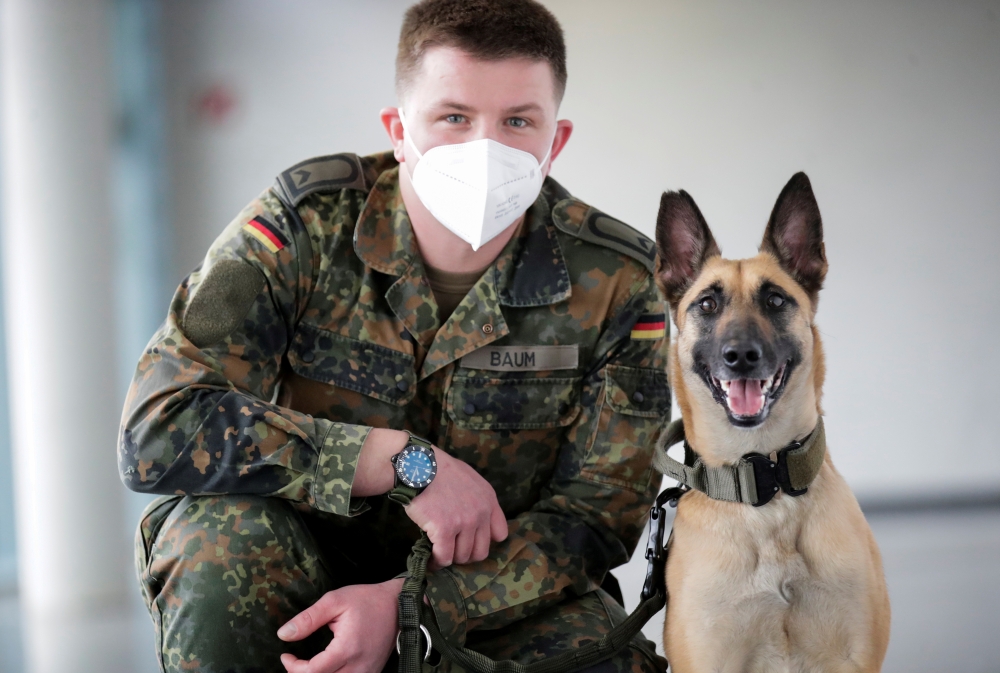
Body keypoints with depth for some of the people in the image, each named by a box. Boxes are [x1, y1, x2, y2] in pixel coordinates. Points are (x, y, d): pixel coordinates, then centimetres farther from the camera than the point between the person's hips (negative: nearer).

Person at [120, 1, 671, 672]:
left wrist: (403, 604, -29)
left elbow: (597, 514, -12)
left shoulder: (613, 284, -10)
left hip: (491, 594, 1)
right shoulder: (303, 226, -14)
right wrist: (406, 461, -28)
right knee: (228, 537, -34)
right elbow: (157, 427, -22)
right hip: (306, 562, -1)